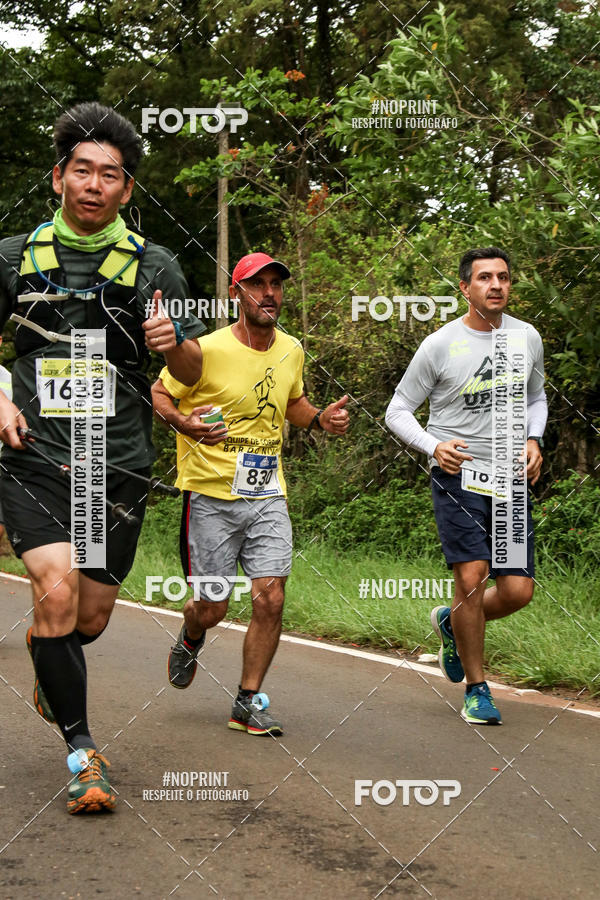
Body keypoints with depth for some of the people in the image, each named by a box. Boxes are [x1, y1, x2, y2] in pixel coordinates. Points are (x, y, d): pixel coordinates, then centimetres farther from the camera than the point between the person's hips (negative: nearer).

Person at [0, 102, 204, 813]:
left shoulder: (153, 266, 2)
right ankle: (80, 748, -3)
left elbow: (192, 373, 7)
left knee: (92, 617, 9)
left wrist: (174, 342, -15)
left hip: (119, 465, 1)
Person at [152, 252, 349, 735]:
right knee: (212, 608, 2)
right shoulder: (207, 350, -11)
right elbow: (159, 394, 0)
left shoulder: (292, 351, 6)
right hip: (211, 496, -4)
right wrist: (182, 421, -21)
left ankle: (248, 703, 7)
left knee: (271, 598, -8)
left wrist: (321, 418, 5)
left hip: (268, 498, 4)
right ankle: (189, 642, 40)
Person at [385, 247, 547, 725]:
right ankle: (477, 689, 4)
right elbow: (398, 411, 2)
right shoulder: (440, 345, -4)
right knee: (472, 578, -15)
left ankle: (452, 623, 29)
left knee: (518, 590, -3)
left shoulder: (528, 338, 8)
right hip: (458, 473, -4)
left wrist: (533, 440, 5)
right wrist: (434, 446, -15)